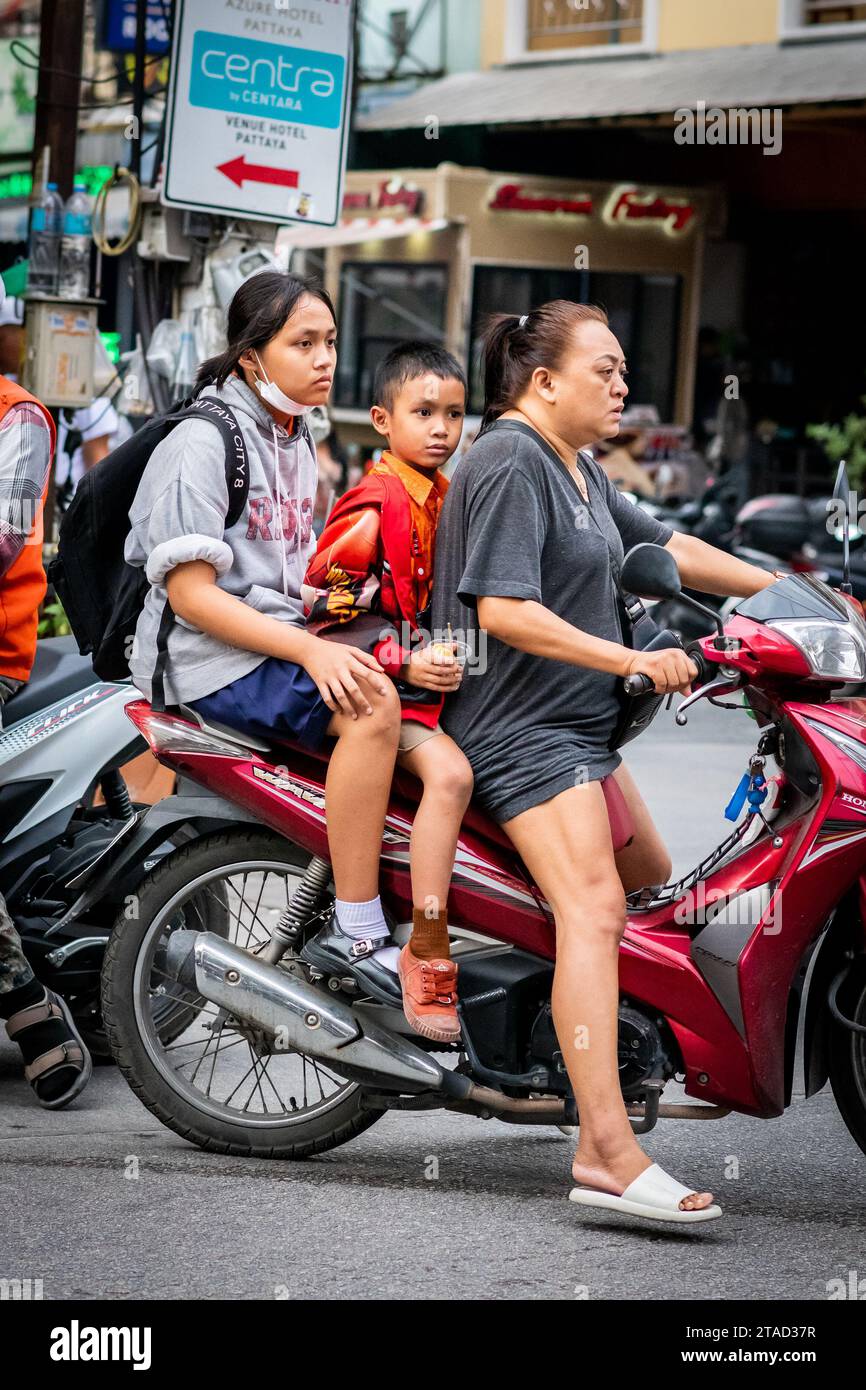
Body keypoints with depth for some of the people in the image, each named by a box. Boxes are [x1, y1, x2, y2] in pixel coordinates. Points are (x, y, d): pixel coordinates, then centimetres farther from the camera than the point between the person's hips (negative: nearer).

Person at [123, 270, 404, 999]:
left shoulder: (295, 441, 18)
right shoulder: (202, 442, -9)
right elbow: (190, 593, -16)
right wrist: (309, 650, -25)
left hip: (288, 639, 9)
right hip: (212, 658, -9)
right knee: (373, 704, -31)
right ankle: (356, 935, -30)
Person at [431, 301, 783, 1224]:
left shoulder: (576, 469, 17)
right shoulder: (508, 464, -15)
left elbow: (666, 547, 22)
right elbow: (505, 611, -23)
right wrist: (632, 660, -24)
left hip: (575, 725, 11)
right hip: (521, 729, -11)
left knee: (654, 886, 20)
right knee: (594, 909, -21)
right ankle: (607, 1151, -30)